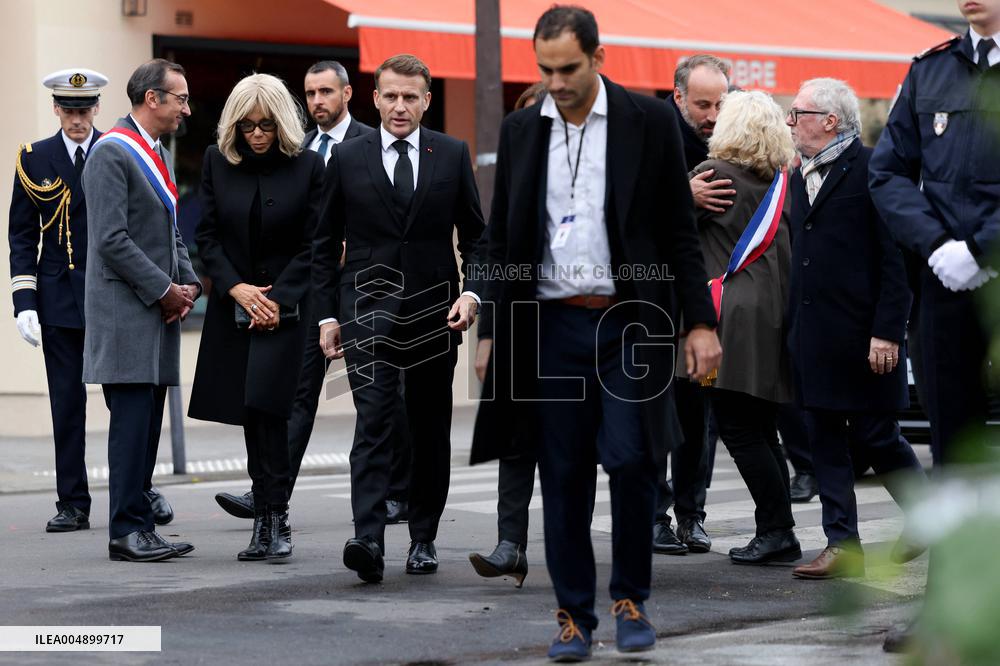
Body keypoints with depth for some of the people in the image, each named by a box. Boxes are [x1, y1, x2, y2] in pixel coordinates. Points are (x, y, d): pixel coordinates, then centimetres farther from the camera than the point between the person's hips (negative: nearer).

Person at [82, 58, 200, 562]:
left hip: (159, 312, 9)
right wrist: (165, 290, -14)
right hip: (125, 314, -9)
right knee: (133, 419, -10)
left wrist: (190, 284, 7)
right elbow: (112, 239, -17)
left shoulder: (159, 154, 19)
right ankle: (128, 529, -7)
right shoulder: (111, 152, -11)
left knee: (146, 423, 7)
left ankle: (138, 526, 10)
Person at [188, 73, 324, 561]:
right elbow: (207, 235, 5)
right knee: (252, 413, 4)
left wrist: (277, 298, -11)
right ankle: (270, 520, 11)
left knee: (265, 406, -15)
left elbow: (313, 245, -4)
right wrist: (235, 287, -9)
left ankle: (272, 518, -10)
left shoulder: (308, 166, -3)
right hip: (234, 307, 3)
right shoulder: (217, 162, 4)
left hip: (285, 306, -3)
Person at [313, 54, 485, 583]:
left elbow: (475, 235, 10)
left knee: (431, 430, 8)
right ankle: (368, 540, -24)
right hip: (369, 313, -2)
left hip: (436, 314, 2)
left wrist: (472, 292, -6)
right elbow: (325, 244, 9)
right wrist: (327, 316, 3)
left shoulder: (452, 155, 6)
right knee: (373, 424, -15)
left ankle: (423, 538, 21)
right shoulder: (347, 158, 4)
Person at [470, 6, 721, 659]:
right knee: (564, 476, 3)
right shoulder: (521, 130, 8)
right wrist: (493, 331, 8)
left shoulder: (648, 121, -1)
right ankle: (574, 614, 11)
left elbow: (679, 231, 1)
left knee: (630, 459, -10)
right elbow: (501, 239, 13)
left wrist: (701, 322, -4)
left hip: (629, 322, -2)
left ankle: (631, 599, 8)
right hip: (551, 325, 3)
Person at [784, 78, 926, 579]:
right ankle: (842, 547, 8)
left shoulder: (872, 171, -9)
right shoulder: (799, 178, 15)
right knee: (824, 441, 5)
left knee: (877, 435, 1)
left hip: (862, 336, -7)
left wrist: (886, 332, -17)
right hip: (812, 338, 7)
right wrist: (792, 328, 12)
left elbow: (896, 258, -12)